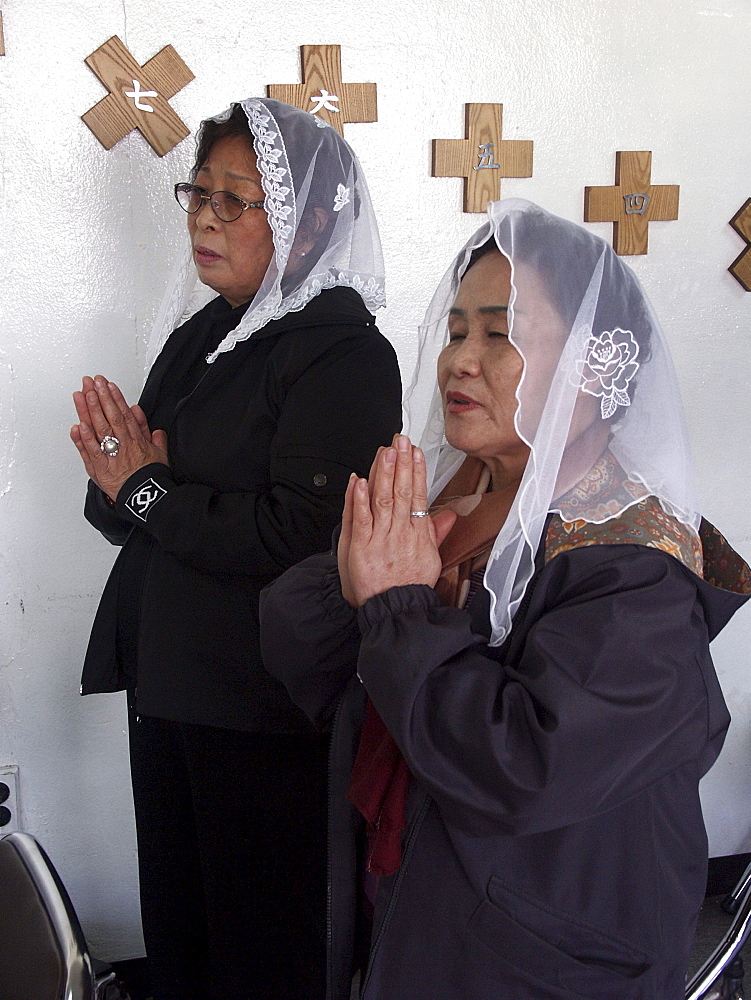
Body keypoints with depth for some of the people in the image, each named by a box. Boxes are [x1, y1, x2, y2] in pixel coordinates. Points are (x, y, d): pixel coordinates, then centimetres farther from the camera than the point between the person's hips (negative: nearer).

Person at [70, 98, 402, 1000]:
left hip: (268, 710, -7)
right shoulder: (198, 338, 10)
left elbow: (295, 536, -25)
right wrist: (117, 478, -12)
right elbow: (121, 517, 11)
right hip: (165, 684, 8)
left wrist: (149, 493, -14)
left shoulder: (346, 355, -14)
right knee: (173, 925, 23)